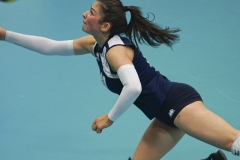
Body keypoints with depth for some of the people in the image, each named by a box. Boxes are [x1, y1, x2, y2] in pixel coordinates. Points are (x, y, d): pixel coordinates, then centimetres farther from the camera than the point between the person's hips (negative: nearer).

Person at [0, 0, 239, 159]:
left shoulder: (115, 49, -17)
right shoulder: (94, 45, 9)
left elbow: (133, 87, -34)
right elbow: (49, 47, 16)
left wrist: (110, 118, -20)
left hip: (177, 101, -9)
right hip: (165, 116, 9)